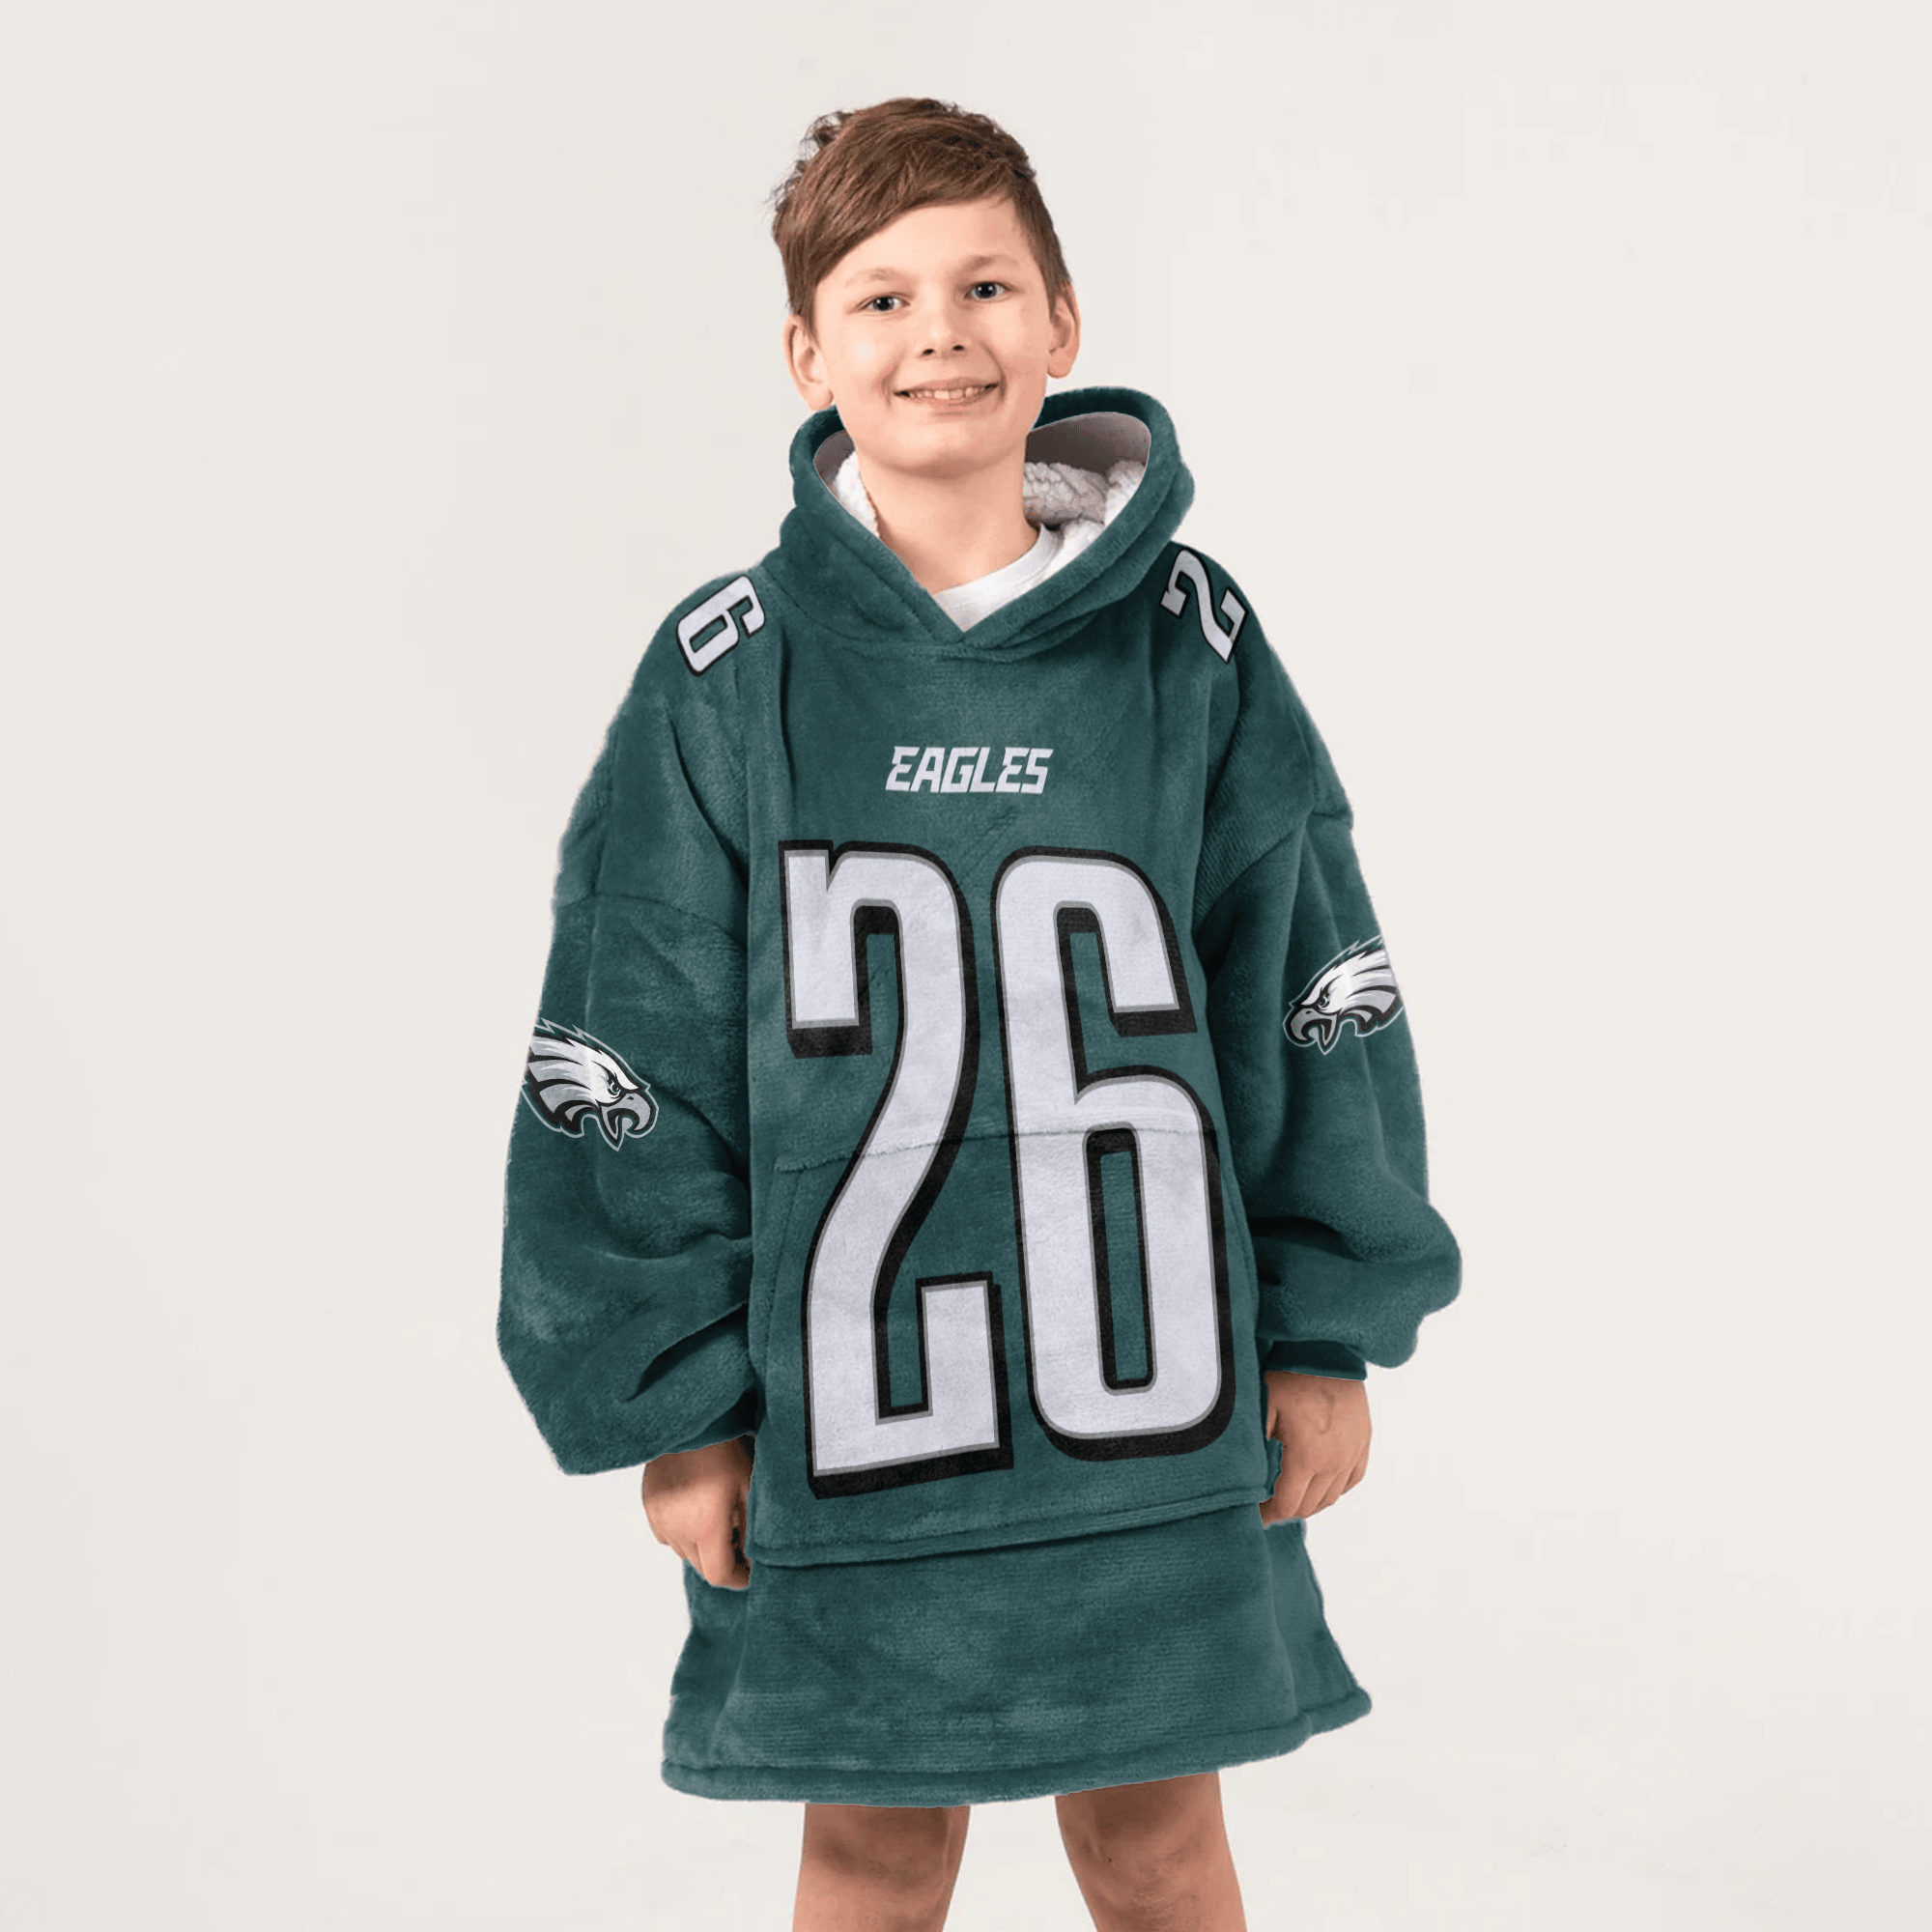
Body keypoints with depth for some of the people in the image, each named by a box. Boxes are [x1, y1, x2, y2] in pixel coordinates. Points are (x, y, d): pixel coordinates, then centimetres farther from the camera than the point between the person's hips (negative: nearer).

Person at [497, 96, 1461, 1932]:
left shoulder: (1189, 637, -2)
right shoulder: (731, 671, -5)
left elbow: (1311, 998, 4)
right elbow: (629, 1065, -2)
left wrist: (1329, 1331, 4)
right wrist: (669, 1403, -2)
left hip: (1149, 1390, 1)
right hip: (845, 1401, 0)